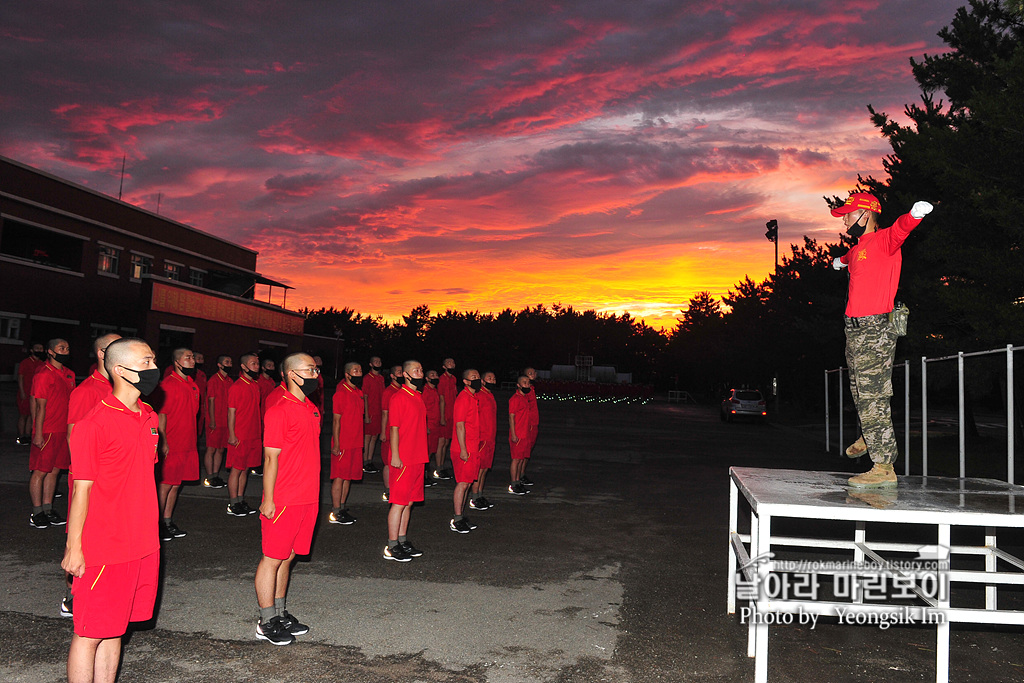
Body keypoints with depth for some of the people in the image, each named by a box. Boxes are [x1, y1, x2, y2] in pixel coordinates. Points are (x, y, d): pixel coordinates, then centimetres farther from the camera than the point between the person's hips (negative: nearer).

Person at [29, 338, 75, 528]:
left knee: (54, 470, 12)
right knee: (40, 471, 0)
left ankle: (47, 509, 21)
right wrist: (38, 433, -14)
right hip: (46, 432, -7)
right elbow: (41, 406, -13)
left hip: (63, 431, 7)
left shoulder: (69, 374, 13)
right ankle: (37, 513, 7)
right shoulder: (43, 375, -11)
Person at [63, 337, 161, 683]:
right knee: (89, 634, 5)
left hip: (142, 546, 7)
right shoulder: (93, 425, -14)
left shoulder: (149, 418, 8)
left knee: (114, 629, 15)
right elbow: (81, 489, -12)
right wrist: (73, 548, -9)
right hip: (103, 549, -7)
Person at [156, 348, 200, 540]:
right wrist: (163, 442, -19)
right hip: (171, 445, -8)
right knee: (165, 485, -1)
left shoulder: (192, 385, 13)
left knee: (176, 485, 13)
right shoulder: (168, 384, -12)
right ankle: (159, 524, 9)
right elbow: (161, 414, -15)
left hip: (187, 444, 8)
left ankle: (168, 522, 22)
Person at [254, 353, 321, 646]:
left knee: (288, 557, 16)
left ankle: (280, 613, 27)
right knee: (272, 559, 3)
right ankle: (267, 622, 14)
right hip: (283, 501, -8)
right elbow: (271, 459, -14)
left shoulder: (311, 409, 12)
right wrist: (268, 500, -14)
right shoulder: (279, 411, -14)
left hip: (308, 498, 8)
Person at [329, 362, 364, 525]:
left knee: (349, 476, 12)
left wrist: (360, 441, 16)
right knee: (340, 477, -2)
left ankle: (342, 508, 22)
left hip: (356, 443, 8)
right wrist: (336, 444, -15)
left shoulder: (358, 393, 12)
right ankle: (336, 513, 4)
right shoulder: (341, 393, -12)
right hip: (343, 444, -8)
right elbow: (336, 420, -13)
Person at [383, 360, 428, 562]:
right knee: (399, 503, -3)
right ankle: (392, 547, 5)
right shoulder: (399, 398, -11)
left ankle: (403, 542, 22)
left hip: (418, 459, 8)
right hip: (403, 460, -8)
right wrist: (395, 456, -17)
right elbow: (394, 429, -14)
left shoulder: (418, 397, 15)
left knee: (408, 502, 13)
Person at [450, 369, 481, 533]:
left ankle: (461, 515, 22)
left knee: (467, 483, 13)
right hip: (464, 450, -9)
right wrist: (463, 450, -20)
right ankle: (457, 520, 3)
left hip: (473, 448, 9)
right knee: (463, 483, -4)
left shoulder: (474, 397, 14)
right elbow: (460, 425, -18)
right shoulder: (463, 398, -15)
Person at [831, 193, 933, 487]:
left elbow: (899, 230, -31)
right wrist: (841, 261, 67)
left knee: (873, 397, -9)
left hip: (874, 331, -9)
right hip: (855, 330, 9)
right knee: (861, 393, 20)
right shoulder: (858, 248, 18)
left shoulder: (882, 240, -7)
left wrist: (914, 214, -54)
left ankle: (884, 466, -6)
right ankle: (871, 438, 40)